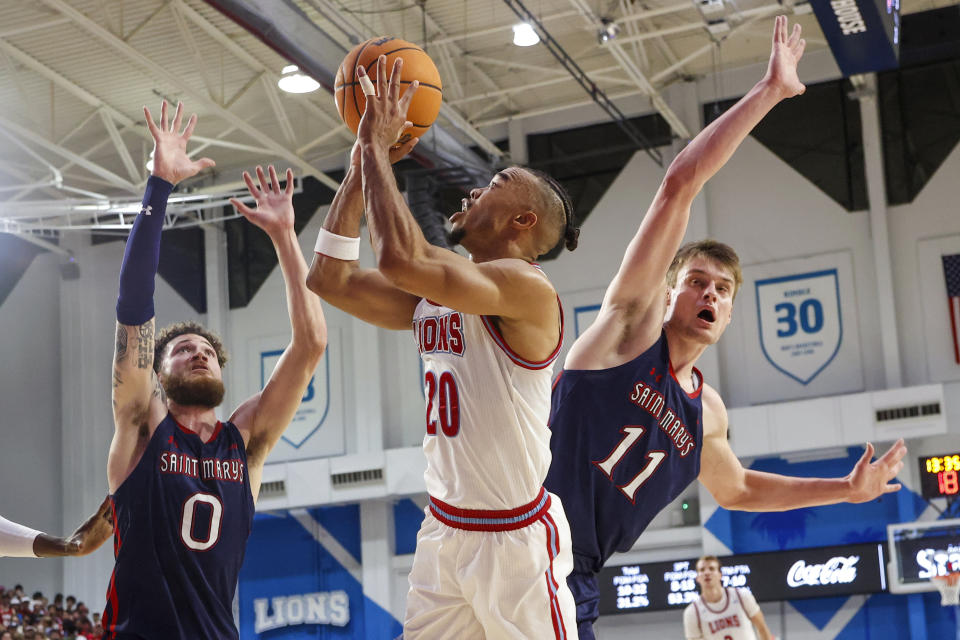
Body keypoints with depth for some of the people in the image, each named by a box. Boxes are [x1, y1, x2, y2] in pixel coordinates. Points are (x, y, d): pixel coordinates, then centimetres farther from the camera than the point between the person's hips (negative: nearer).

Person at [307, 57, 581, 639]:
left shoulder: (527, 286, -16)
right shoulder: (432, 296, 10)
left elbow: (400, 258, -29)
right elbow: (331, 279, 12)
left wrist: (378, 148, -17)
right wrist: (362, 165, 7)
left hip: (517, 537, -7)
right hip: (443, 532, 8)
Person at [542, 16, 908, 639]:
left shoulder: (707, 412, 18)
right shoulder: (633, 319, 0)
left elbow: (735, 489, 39)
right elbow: (681, 182, -7)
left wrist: (847, 489, 33)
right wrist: (769, 91, -7)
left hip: (576, 584, 7)